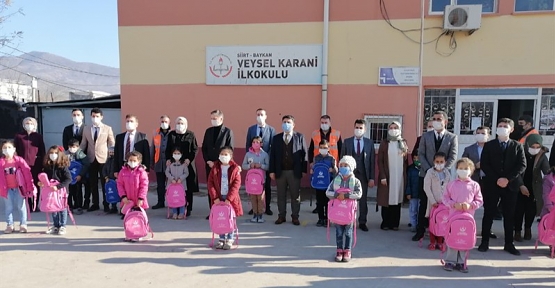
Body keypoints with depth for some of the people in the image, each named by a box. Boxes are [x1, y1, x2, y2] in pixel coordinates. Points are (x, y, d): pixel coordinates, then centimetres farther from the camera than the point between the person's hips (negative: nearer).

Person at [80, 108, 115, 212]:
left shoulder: (107, 128, 0)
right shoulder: (86, 129, 8)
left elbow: (112, 143, 5)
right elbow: (83, 144, 11)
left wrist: (111, 155, 3)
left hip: (103, 158, -3)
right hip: (91, 159, 3)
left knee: (105, 182, 3)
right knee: (92, 183, 9)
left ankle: (106, 204, 12)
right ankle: (95, 204, 19)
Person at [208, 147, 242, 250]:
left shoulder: (235, 168, -4)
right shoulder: (215, 168, 3)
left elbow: (236, 184, -10)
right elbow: (210, 183, -1)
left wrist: (229, 198, -17)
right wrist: (215, 197, -11)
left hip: (230, 198, -2)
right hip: (218, 198, 2)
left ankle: (229, 240, 15)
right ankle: (222, 239, 20)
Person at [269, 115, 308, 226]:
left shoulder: (300, 137, 1)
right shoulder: (276, 138, 8)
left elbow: (304, 154, -1)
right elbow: (272, 155, 6)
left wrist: (303, 170, -6)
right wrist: (272, 171, -1)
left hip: (294, 172, -2)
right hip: (280, 171, 2)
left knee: (295, 195, 6)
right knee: (281, 195, 10)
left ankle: (295, 217, 17)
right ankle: (281, 216, 21)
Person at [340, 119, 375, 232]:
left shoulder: (369, 142, 3)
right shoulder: (347, 141, 3)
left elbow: (372, 161, 2)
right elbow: (342, 159, 3)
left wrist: (372, 178, -3)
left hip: (363, 175, 1)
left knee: (363, 200, 8)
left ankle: (362, 222, 20)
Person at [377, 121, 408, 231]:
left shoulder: (403, 143, 10)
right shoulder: (384, 143, 2)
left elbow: (406, 159, 12)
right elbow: (380, 160, -3)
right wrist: (383, 176, -9)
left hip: (400, 176, 2)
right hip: (387, 176, -2)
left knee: (397, 199, 3)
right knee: (386, 199, 0)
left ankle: (395, 223, 10)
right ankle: (385, 223, 9)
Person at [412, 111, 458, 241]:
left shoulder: (452, 137, 2)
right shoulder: (426, 136, 7)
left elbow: (453, 157, -4)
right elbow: (421, 154, 2)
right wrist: (429, 169, -11)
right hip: (426, 174, 1)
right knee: (424, 203, 3)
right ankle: (420, 230, 11)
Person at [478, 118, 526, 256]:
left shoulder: (517, 146, 7)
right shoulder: (489, 145, 6)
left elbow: (522, 165, -2)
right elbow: (484, 164, -2)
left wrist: (508, 179, -14)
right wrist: (496, 179, -13)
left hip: (510, 185, 1)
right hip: (491, 184, 0)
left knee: (509, 215, 7)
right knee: (488, 214, 3)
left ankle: (509, 244, 16)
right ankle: (485, 242, 10)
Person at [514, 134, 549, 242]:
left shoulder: (542, 156, -3)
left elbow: (547, 171, -15)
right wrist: (521, 185, -16)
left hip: (534, 189, 2)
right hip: (520, 187, -2)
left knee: (531, 211, 6)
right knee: (519, 210, -3)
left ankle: (528, 229, 27)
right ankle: (518, 231, 9)